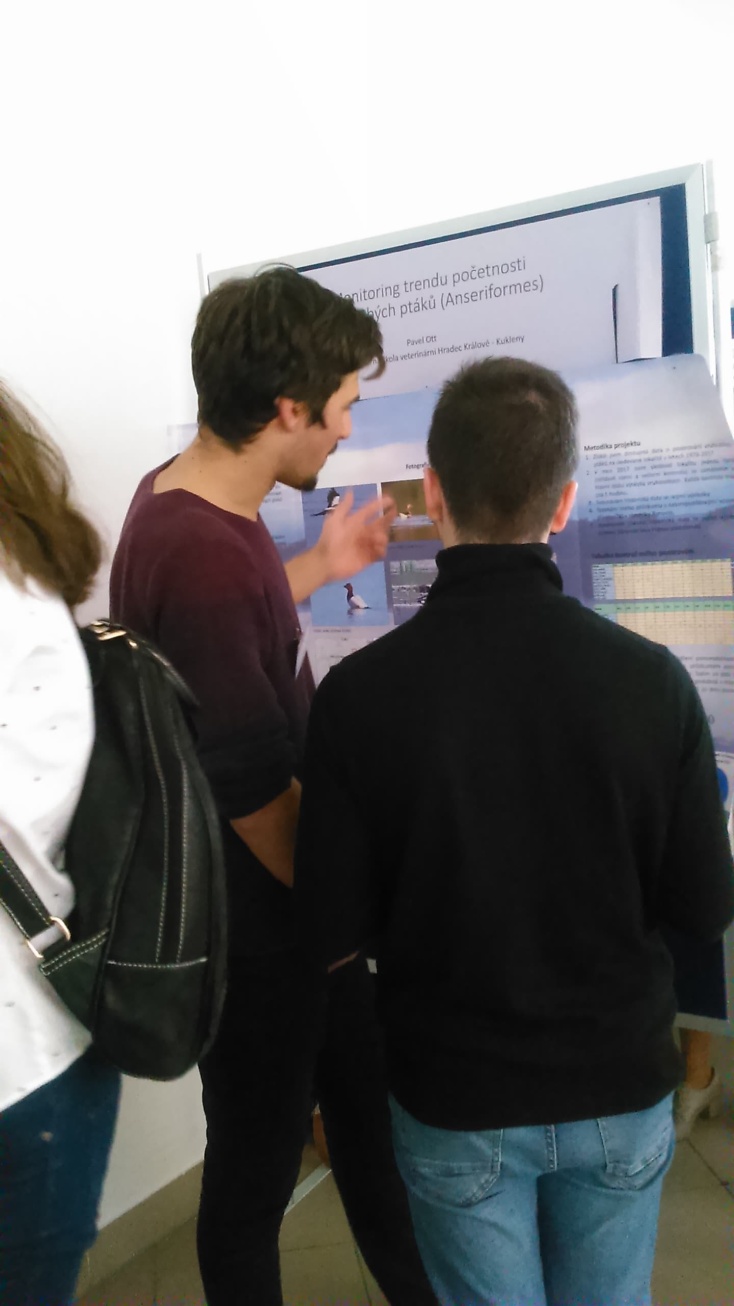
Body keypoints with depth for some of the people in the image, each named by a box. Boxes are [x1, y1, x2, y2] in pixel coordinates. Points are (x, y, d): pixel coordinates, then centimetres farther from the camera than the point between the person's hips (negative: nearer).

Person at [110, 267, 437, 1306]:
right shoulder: (203, 554, -30)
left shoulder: (181, 495, 1)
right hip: (255, 929, -9)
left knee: (366, 1102, 25)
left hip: (286, 902, 10)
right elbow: (257, 793, -27)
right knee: (258, 1166, 15)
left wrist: (321, 566, 14)